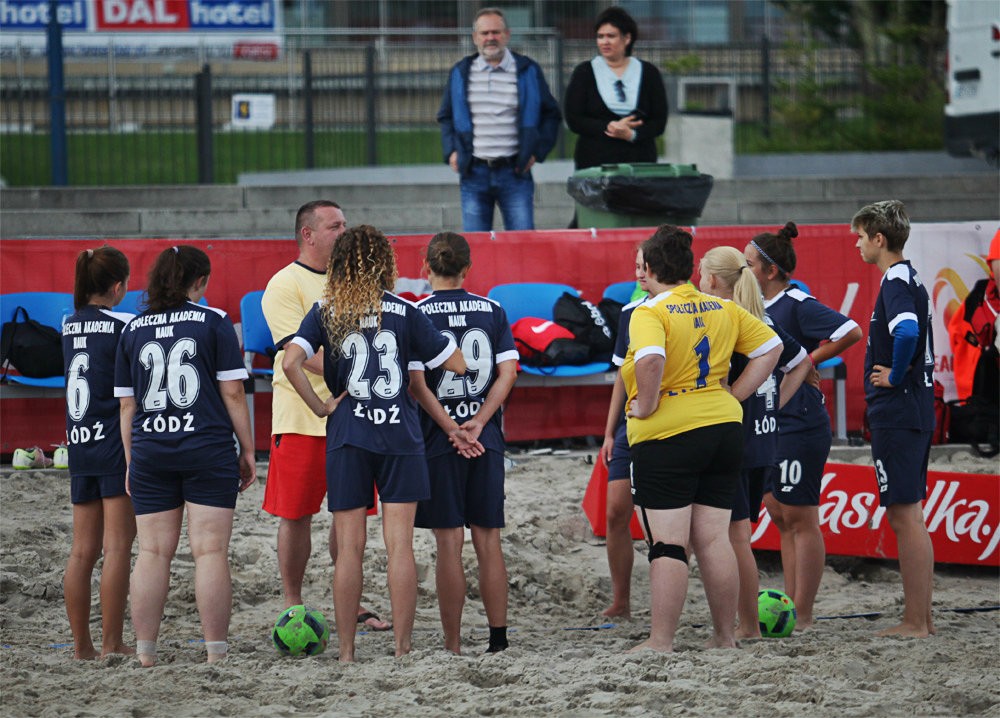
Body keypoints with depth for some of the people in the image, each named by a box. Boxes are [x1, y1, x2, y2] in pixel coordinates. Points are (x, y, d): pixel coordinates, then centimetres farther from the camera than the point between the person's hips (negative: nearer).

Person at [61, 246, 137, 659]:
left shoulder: (69, 327, 10)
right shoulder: (123, 326, -9)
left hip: (79, 444, 7)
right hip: (116, 444, -7)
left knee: (82, 550, 8)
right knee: (117, 548, -5)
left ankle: (82, 645, 10)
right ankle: (112, 644, -7)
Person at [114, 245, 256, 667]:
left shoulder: (133, 330, 9)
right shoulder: (214, 322, -1)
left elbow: (127, 404, 11)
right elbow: (233, 393, -2)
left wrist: (131, 461, 17)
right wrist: (247, 450, 5)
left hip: (149, 452, 3)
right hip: (208, 450, -3)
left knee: (152, 553, 5)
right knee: (210, 552, -3)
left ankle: (145, 653, 4)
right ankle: (216, 653, -5)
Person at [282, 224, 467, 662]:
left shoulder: (325, 312, 1)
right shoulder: (404, 312, 1)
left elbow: (290, 362, -13)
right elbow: (457, 364, 4)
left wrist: (319, 407, -2)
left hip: (347, 434, 0)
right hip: (400, 434, 0)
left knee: (349, 547, 4)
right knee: (400, 544, 2)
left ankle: (346, 652, 5)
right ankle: (402, 648, 1)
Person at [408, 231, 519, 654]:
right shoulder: (493, 311, 6)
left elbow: (417, 382, -11)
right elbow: (508, 373, -1)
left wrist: (451, 429, -11)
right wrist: (478, 423, -6)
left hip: (438, 443, -3)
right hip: (488, 441, 3)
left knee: (449, 542, -1)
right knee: (488, 540, 8)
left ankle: (453, 646, 0)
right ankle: (498, 639, 6)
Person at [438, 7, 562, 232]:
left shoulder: (528, 71, 5)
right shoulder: (460, 73, 10)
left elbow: (551, 114, 12)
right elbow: (445, 117, 19)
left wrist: (538, 151, 2)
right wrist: (450, 152, 5)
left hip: (515, 172, -1)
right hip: (473, 175, 1)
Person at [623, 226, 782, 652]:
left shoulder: (649, 313, -12)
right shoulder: (723, 310, 9)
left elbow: (650, 360, -31)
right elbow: (770, 346, 15)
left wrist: (645, 406, -16)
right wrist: (734, 396, 12)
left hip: (665, 437, -6)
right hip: (723, 429, 6)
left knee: (667, 545, -3)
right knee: (714, 539, 11)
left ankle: (661, 641, -2)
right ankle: (725, 637, 15)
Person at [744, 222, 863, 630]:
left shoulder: (797, 305, -14)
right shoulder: (763, 307, 12)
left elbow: (851, 332, -22)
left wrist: (810, 360, -15)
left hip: (799, 425, -9)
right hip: (768, 426, 9)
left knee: (800, 519, -4)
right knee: (781, 518, 12)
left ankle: (803, 616, -1)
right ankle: (790, 609, 18)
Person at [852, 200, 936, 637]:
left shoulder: (896, 281, -14)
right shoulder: (909, 278, 16)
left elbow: (907, 333, -32)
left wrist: (894, 376, -18)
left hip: (897, 415, -10)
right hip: (915, 411, 10)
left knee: (905, 516, -8)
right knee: (908, 517, 13)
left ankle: (914, 623, -7)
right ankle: (921, 617, 17)